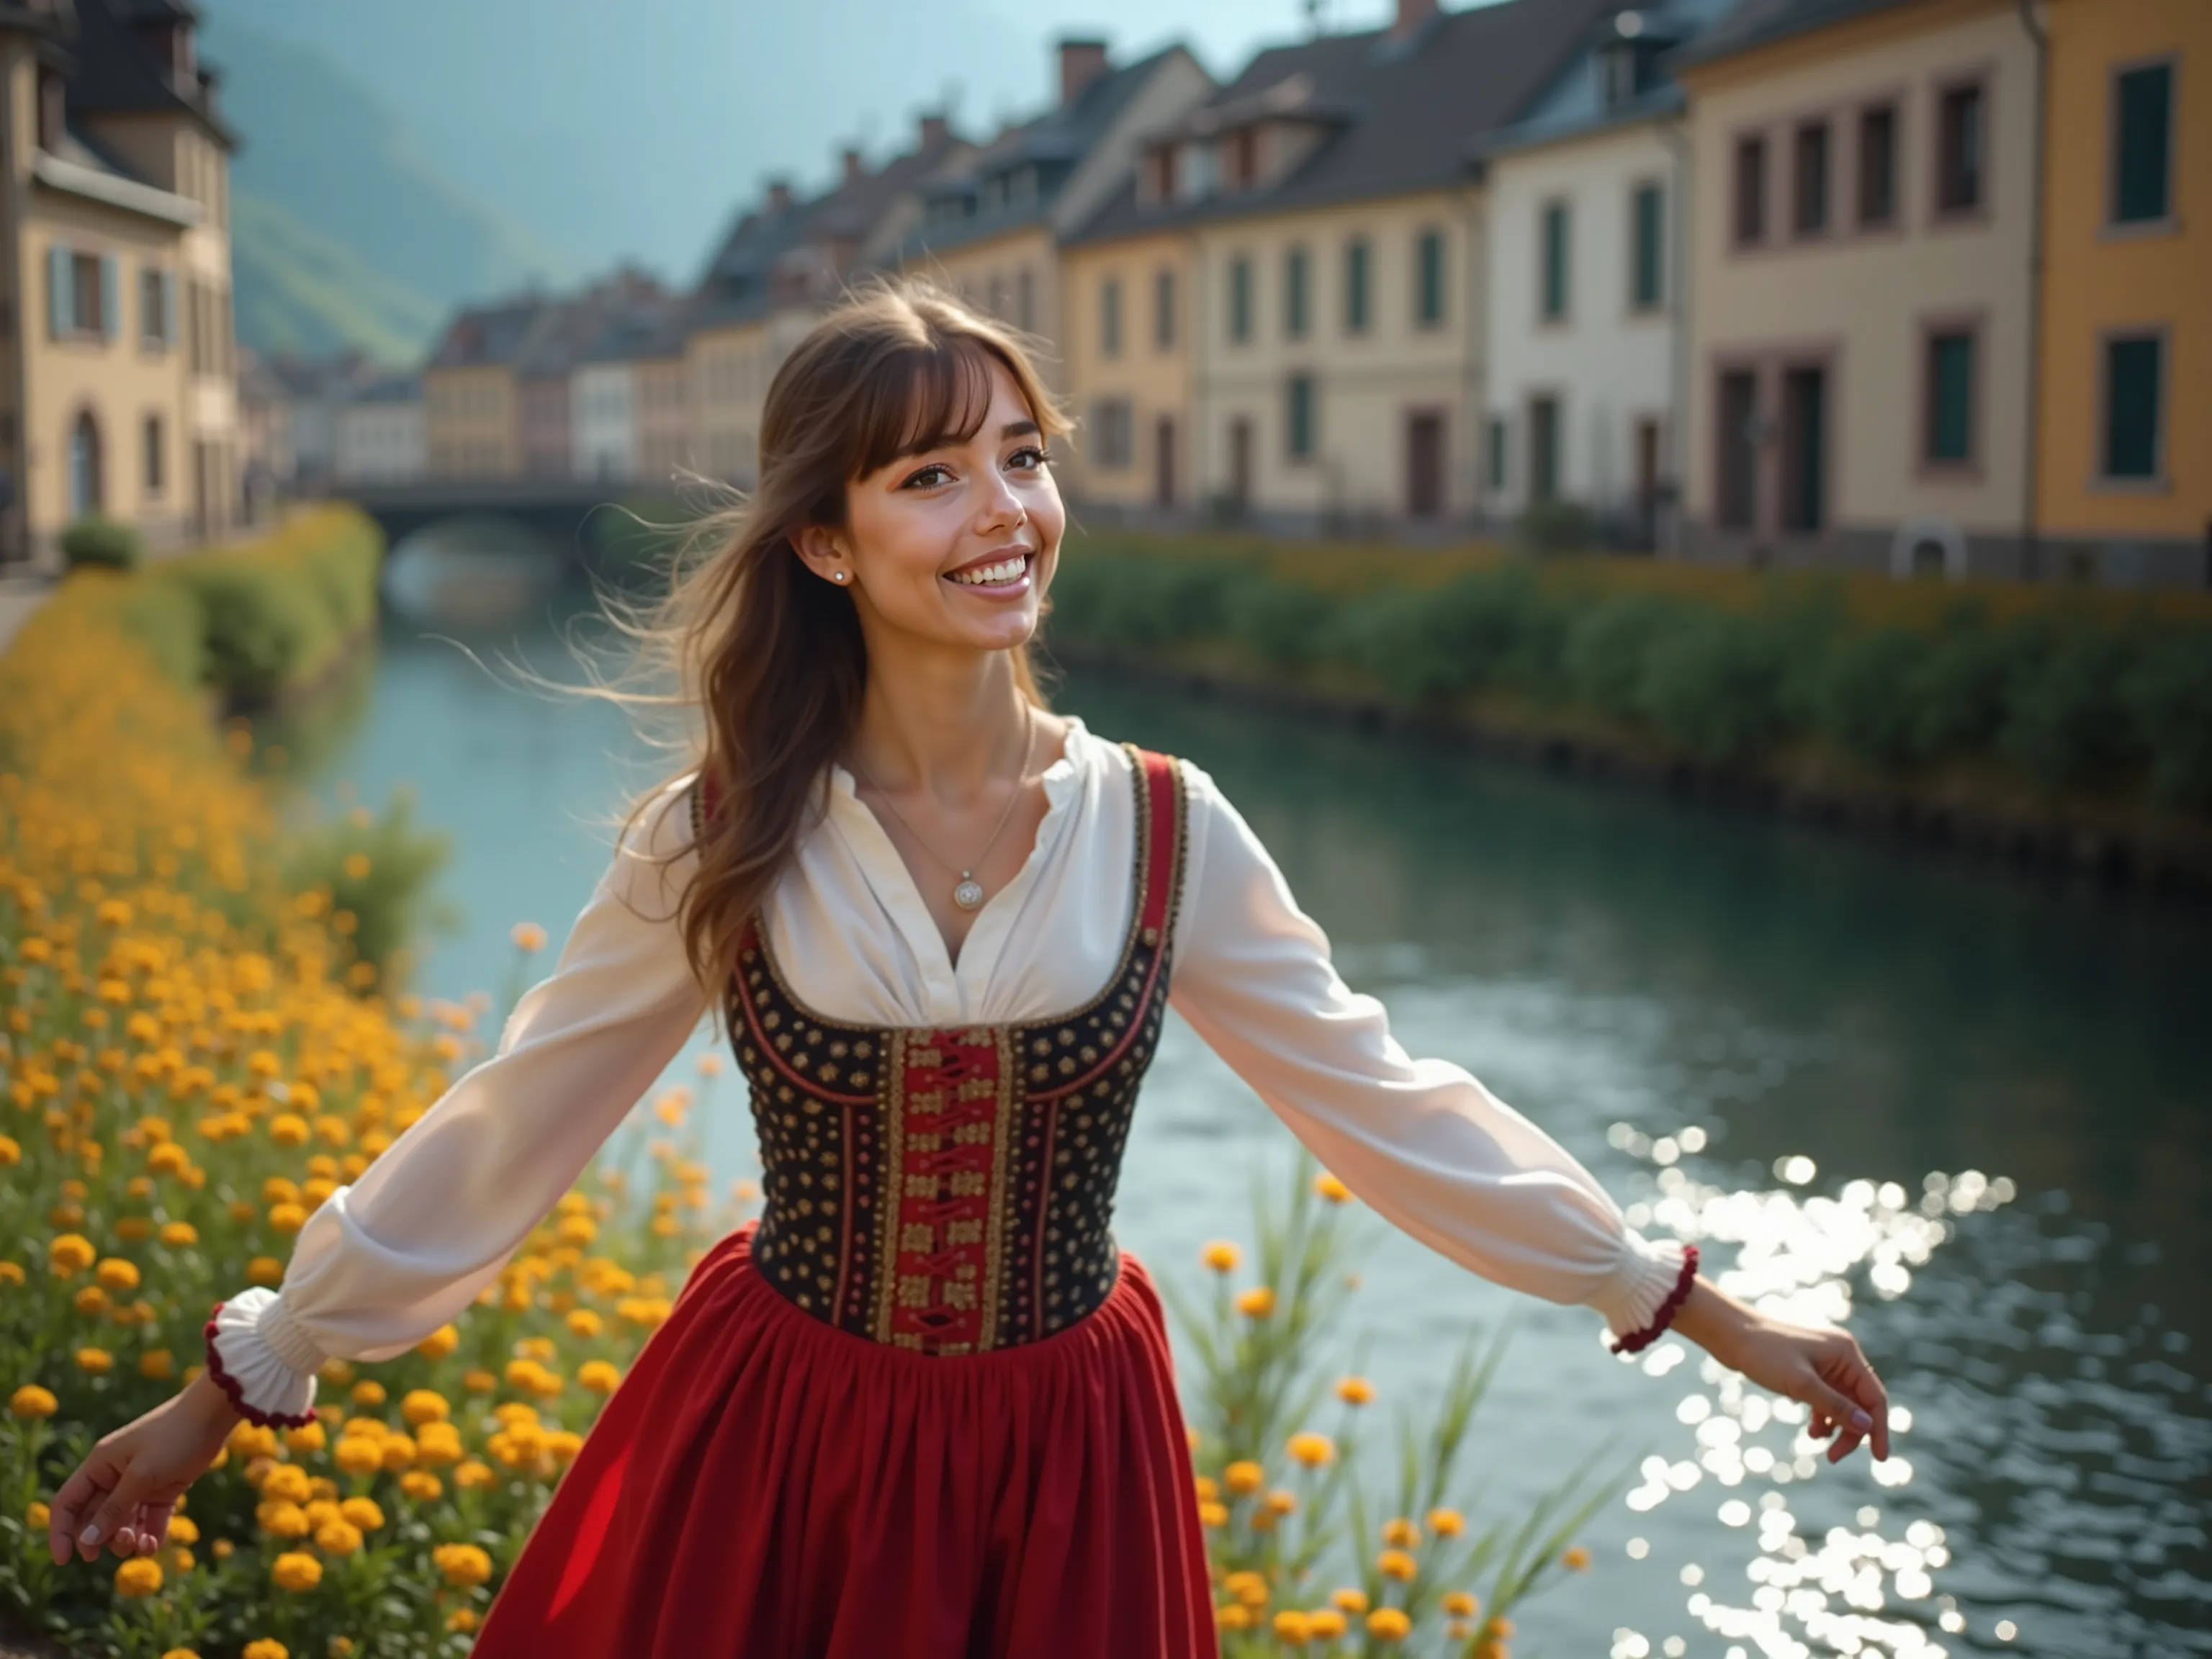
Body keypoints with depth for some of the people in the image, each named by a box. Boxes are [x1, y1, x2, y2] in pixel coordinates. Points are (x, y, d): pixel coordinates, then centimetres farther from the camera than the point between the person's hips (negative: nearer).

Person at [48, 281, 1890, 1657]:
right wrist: (238, 1388, 2)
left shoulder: (1165, 832, -9)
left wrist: (1699, 1307, 1)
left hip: (1061, 1465, 1)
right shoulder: (718, 844, -11)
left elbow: (1393, 1104, -1)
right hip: (769, 1455, 0)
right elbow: (497, 1140, -3)